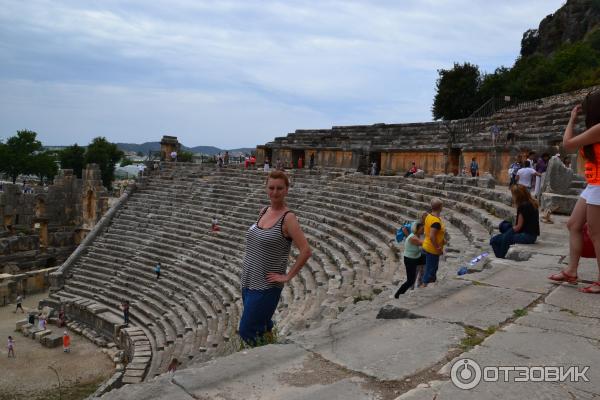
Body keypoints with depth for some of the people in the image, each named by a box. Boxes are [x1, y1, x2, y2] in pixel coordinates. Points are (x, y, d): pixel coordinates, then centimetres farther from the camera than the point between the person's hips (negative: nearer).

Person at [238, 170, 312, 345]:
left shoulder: (288, 218, -16)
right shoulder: (263, 212, 4)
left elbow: (306, 250, -21)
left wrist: (288, 276, -16)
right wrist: (249, 263, 13)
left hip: (266, 285, -7)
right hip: (248, 280, 7)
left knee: (247, 331, -2)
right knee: (262, 326, 20)